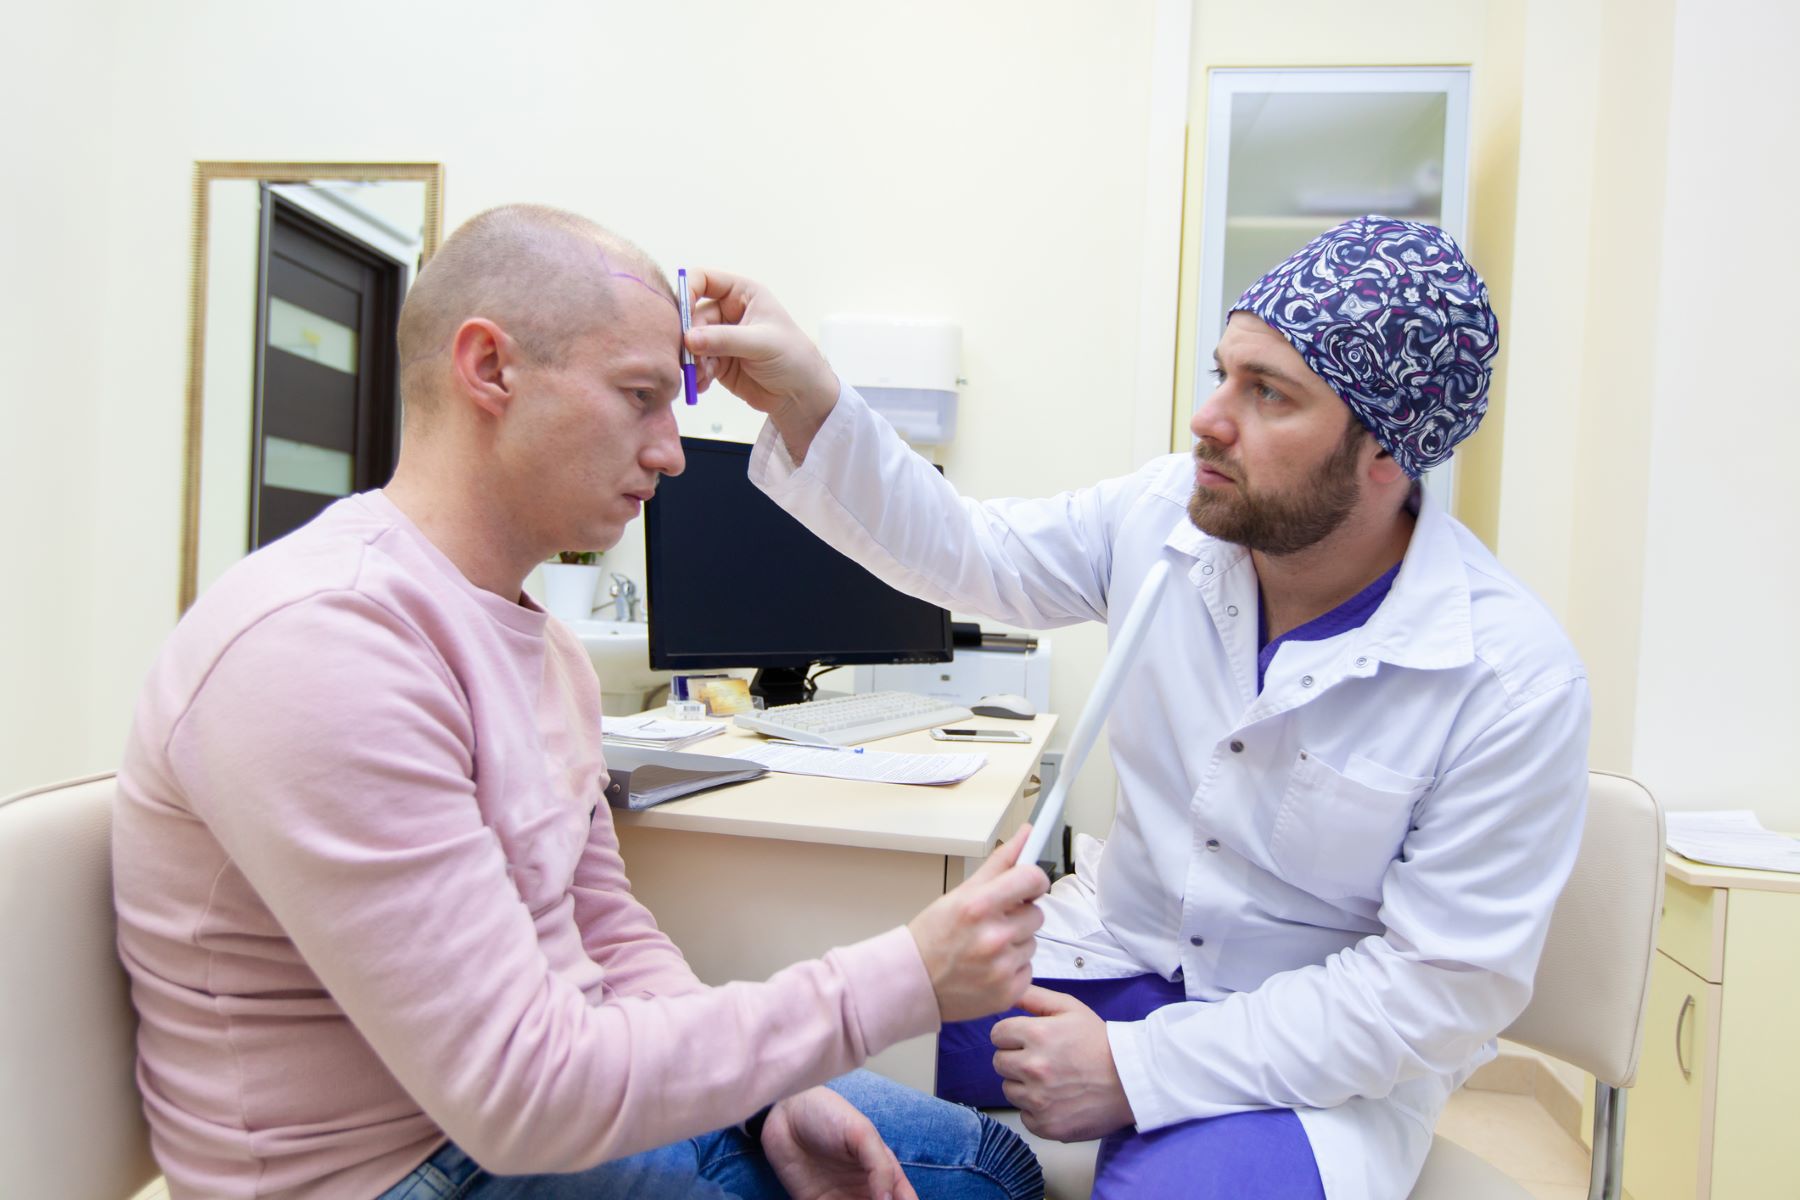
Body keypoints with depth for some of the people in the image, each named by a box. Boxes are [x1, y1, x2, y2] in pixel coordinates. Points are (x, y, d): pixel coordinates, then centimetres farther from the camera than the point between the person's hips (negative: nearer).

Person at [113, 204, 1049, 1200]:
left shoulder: (534, 636, 5)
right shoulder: (319, 641, -26)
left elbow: (603, 930, 9)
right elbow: (522, 1096, -28)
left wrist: (772, 1101, -5)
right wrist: (906, 977, -25)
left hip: (561, 1089, 8)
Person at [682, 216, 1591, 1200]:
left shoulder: (1513, 682, -20)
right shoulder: (1167, 514, -9)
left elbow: (1444, 987, -18)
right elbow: (962, 554, -2)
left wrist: (1138, 1069, -23)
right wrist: (809, 402, -17)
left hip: (1325, 1053, -3)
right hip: (1117, 949, 4)